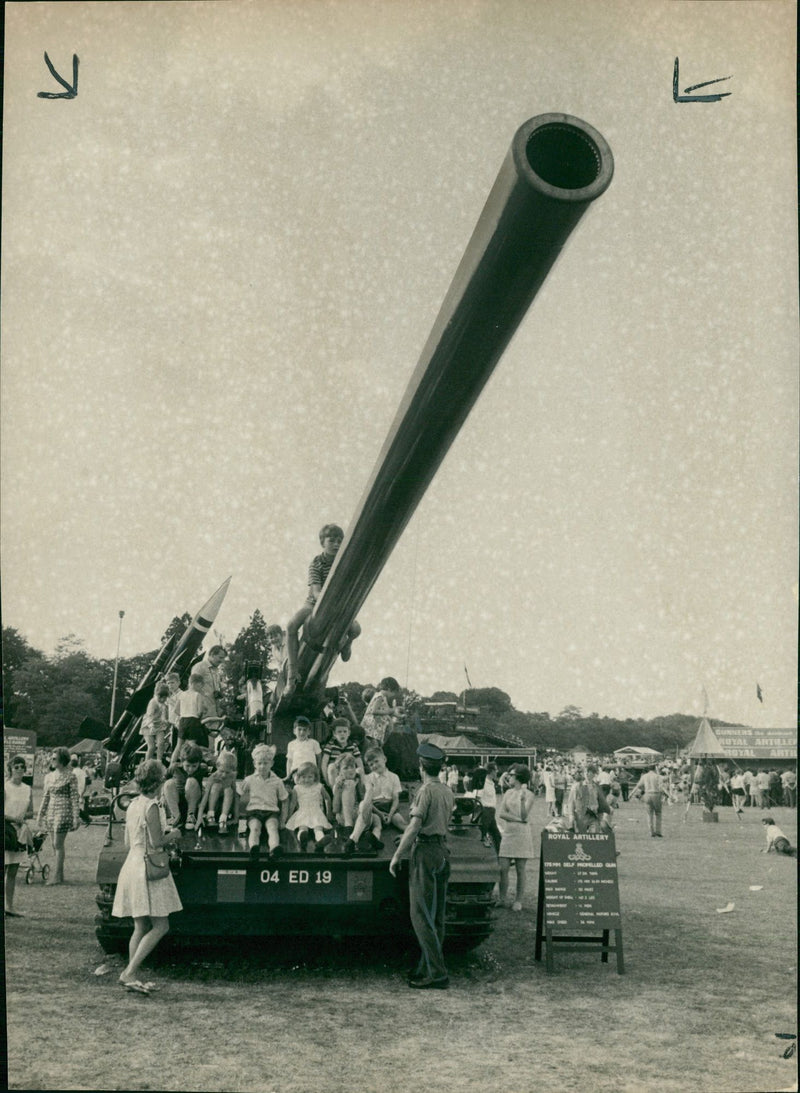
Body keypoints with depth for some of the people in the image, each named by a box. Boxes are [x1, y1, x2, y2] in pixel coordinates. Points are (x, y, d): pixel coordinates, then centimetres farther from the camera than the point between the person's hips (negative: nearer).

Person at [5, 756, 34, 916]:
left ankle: (9, 907, 13)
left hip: (20, 833, 6)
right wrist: (13, 818, -17)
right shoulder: (5, 787, -7)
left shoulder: (27, 789, 10)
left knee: (13, 872, 9)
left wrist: (23, 816, -5)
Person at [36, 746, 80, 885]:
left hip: (64, 811, -6)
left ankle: (57, 875, -4)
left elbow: (75, 798, -7)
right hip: (51, 811, 6)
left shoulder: (70, 777, -6)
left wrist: (76, 817, -11)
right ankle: (60, 875, 15)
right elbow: (45, 797, 17)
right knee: (55, 845, 8)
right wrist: (40, 814, 15)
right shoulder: (49, 777, 12)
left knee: (58, 844, -8)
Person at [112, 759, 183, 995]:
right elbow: (156, 843, -16)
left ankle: (132, 976, 14)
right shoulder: (151, 806, -14)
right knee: (160, 926, -5)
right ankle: (129, 972, -9)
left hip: (132, 864, 9)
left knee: (141, 927, 13)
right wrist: (173, 835, 2)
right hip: (148, 868, -9)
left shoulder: (133, 805, 12)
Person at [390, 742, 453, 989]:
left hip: (426, 852, -9)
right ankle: (427, 969, 17)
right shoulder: (448, 792, 12)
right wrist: (410, 837, 30)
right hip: (443, 850, 9)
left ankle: (438, 974, -9)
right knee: (436, 916, 11)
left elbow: (415, 827, -18)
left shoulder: (426, 791, -13)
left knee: (422, 915, -6)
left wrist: (397, 855, -12)